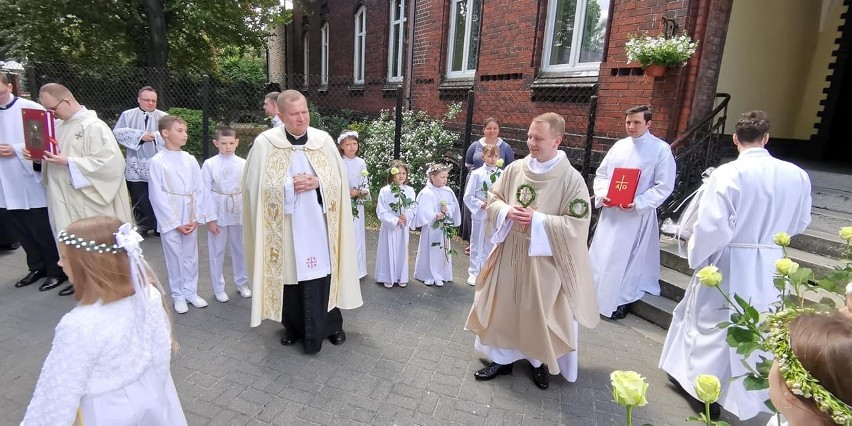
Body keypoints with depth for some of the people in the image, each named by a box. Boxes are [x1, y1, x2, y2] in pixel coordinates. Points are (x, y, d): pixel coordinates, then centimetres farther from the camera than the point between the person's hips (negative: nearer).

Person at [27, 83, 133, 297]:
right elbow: (52, 158, 19)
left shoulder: (94, 126, -14)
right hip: (65, 199, 8)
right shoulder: (58, 125, 11)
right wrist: (37, 157, -2)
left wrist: (68, 162, -23)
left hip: (88, 200, -8)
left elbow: (109, 161, -23)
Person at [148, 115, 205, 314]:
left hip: (190, 219, 3)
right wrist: (176, 223, -10)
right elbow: (157, 196, -9)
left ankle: (191, 292, 27)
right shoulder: (157, 161, -8)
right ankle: (179, 296, 22)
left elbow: (199, 190, 3)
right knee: (175, 258, 8)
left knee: (191, 256, 12)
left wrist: (196, 218, -3)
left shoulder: (190, 159, 2)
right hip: (170, 220, -3)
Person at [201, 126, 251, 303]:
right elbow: (206, 192, -6)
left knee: (240, 249, 13)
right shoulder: (209, 164, -7)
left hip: (239, 212, 1)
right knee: (217, 251, 9)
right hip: (218, 213, -1)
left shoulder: (243, 164, -4)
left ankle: (242, 283, 31)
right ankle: (218, 288, 24)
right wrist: (210, 218, -8)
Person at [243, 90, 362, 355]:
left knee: (321, 272, 5)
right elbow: (256, 186, -5)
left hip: (318, 222, 1)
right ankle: (293, 326, 30)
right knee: (288, 272, 9)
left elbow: (339, 179, 3)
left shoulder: (323, 140, 1)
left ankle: (330, 325, 23)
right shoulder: (264, 143, -4)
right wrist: (290, 186, -17)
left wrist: (318, 182, -16)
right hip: (284, 224, 0)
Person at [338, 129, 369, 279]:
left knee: (356, 236, 9)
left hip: (357, 205, 4)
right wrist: (345, 193, -19)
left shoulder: (361, 162, 5)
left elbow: (366, 184, 6)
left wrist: (359, 192, -13)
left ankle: (356, 270, 21)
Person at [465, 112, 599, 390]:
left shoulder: (571, 179, -14)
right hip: (510, 254, 4)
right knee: (503, 306, 12)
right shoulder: (515, 169, -1)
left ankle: (540, 361, 37)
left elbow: (577, 224, -15)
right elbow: (492, 199, 7)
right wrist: (507, 212, -14)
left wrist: (538, 220, -23)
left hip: (544, 259, -3)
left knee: (540, 312, 11)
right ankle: (502, 358, 32)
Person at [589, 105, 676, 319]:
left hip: (638, 215, -4)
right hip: (610, 211, 5)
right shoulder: (619, 146, 6)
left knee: (627, 258, 6)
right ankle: (595, 294, 30)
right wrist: (602, 194, -7)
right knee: (601, 255, 12)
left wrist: (638, 203, -20)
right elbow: (601, 174, 11)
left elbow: (664, 187, -10)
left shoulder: (661, 149, -7)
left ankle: (621, 300, 25)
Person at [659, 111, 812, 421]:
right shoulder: (797, 176, -3)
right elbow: (799, 224, 10)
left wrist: (696, 258, -5)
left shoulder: (728, 173, -19)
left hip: (728, 264, -4)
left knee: (712, 325, 15)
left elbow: (712, 226, -21)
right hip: (770, 266, 4)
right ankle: (746, 399, 37)